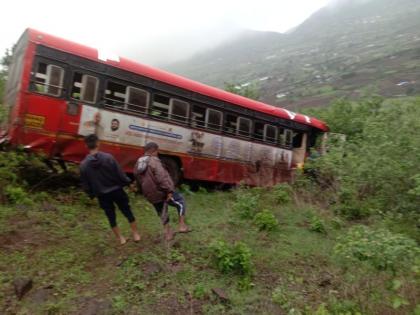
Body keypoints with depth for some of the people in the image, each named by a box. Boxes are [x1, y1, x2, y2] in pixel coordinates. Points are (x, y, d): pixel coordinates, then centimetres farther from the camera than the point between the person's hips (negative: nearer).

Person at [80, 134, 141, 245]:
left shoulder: (83, 165, -9)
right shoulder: (108, 157, -18)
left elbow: (85, 185, 0)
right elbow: (120, 174, -13)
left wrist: (92, 195, 16)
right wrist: (127, 182, 5)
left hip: (102, 195, 2)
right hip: (116, 191, -1)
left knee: (111, 217, 17)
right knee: (128, 212, 15)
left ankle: (121, 238, 28)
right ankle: (136, 235, 25)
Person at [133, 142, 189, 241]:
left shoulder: (137, 164, 10)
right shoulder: (154, 161, -16)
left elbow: (138, 180, 20)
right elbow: (162, 177, -26)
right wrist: (169, 190, -24)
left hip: (150, 195, 8)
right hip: (161, 192, -7)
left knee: (162, 213, 23)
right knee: (180, 201, 11)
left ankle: (168, 233, 31)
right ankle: (182, 225, 6)